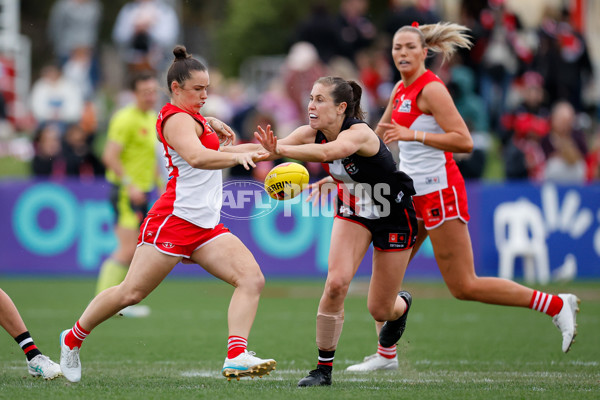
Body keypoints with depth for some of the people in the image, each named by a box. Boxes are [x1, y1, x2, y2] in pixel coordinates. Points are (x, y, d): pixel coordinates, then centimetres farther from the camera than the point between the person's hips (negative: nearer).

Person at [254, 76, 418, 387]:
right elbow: (271, 147, -25)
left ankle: (402, 305, 43)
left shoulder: (358, 133, -33)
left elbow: (326, 153, -54)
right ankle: (324, 367, -8)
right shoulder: (312, 133, -14)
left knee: (380, 310, 4)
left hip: (393, 216, -5)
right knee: (336, 283, -20)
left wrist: (279, 150, -65)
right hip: (353, 209, 5)